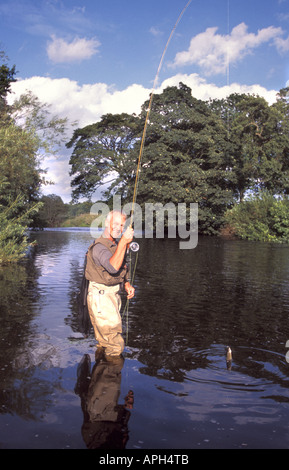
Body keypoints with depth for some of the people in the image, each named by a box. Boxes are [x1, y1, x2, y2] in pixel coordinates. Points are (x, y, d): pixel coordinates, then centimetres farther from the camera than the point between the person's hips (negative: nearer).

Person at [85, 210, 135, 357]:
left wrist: (127, 284, 4)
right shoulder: (99, 247, -20)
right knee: (115, 345, -7)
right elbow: (113, 267, -38)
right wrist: (124, 241, -37)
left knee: (104, 341, 22)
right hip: (101, 299, -9)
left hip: (113, 295, 9)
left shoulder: (116, 246, 12)